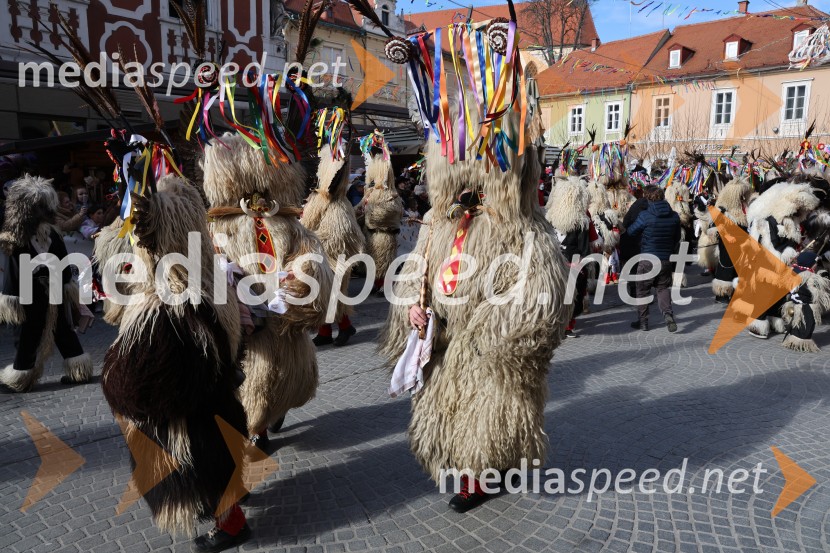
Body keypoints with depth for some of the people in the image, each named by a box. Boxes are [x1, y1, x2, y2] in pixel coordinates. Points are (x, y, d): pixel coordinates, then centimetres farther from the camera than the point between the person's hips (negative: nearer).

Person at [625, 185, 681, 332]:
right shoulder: (674, 216, 0)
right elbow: (677, 239, 11)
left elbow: (631, 232, -3)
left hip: (647, 259, -4)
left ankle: (643, 321, 16)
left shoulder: (645, 216, -15)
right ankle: (668, 313, -7)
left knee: (642, 290, 10)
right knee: (663, 288, 16)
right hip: (666, 259, 4)